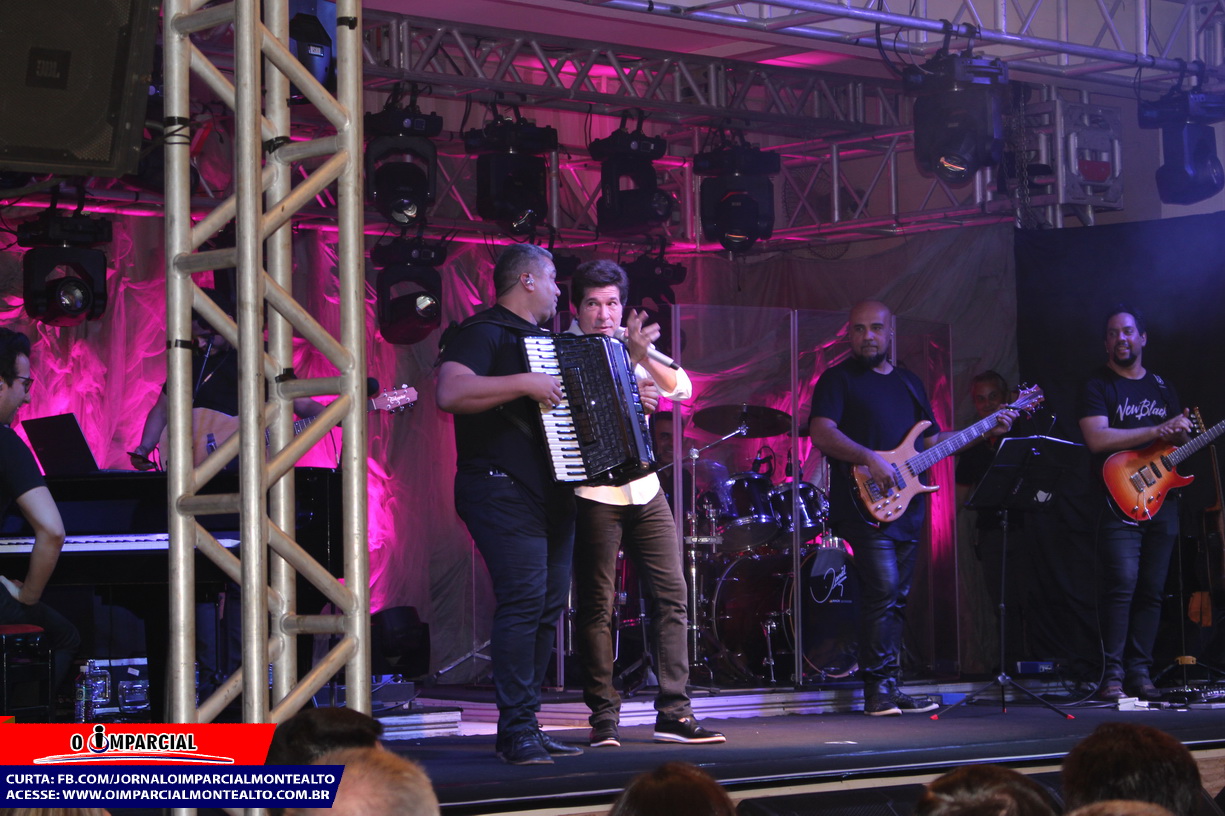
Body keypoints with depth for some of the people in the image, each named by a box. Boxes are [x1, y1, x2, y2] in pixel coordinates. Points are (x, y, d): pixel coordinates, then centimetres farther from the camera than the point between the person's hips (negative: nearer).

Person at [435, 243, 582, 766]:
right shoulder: (483, 334, -6)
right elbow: (450, 393, -23)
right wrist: (524, 383, -25)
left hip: (551, 494, 9)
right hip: (504, 491, -9)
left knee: (549, 605, 6)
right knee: (524, 599, -17)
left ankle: (526, 726, 11)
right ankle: (517, 730, -17)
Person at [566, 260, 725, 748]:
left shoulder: (630, 342, 11)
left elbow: (681, 388, -2)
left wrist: (644, 357, -18)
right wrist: (629, 359, -27)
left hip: (645, 491, 5)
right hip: (593, 493, -5)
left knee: (671, 596, 1)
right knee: (596, 606, -3)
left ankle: (674, 712, 4)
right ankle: (603, 717, 2)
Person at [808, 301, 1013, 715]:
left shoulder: (910, 383, 20)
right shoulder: (838, 379, 0)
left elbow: (931, 441, 23)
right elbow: (821, 434, -13)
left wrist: (987, 431, 13)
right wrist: (869, 459, -25)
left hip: (907, 508, 7)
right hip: (866, 506, -7)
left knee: (896, 599, 8)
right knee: (883, 591, -16)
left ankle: (889, 689, 11)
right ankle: (879, 688, -12)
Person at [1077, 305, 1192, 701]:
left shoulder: (1162, 388, 19)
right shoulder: (1097, 386, 1)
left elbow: (1178, 443, 24)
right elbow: (1097, 439, -14)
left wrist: (1182, 432, -2)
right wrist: (1159, 431, -16)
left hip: (1162, 500, 5)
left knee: (1152, 590, 3)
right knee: (1122, 583, -16)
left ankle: (1139, 671, 7)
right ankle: (1112, 674, -14)